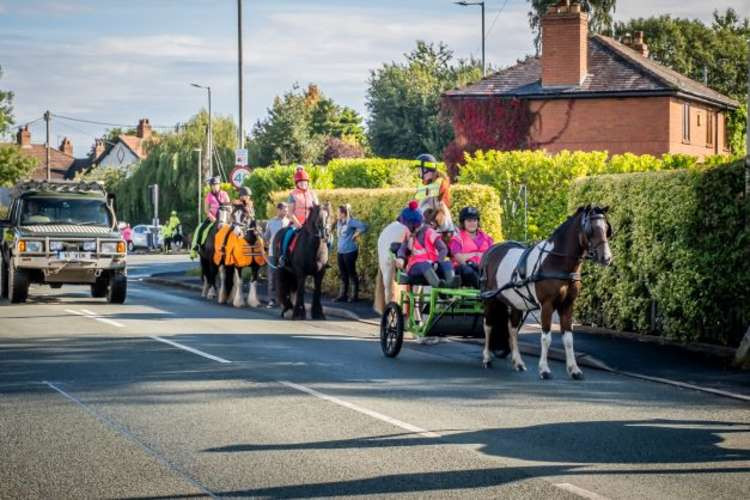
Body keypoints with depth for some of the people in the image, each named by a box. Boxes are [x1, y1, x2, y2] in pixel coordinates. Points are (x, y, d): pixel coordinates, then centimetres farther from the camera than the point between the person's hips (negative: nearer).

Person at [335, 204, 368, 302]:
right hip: (341, 251, 9)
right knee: (343, 274, 12)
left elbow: (364, 227, -25)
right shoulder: (339, 222, 11)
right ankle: (343, 295, 18)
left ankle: (355, 295, 6)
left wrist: (355, 235, -17)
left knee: (351, 273, -1)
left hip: (350, 251, -9)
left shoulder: (351, 222, -14)